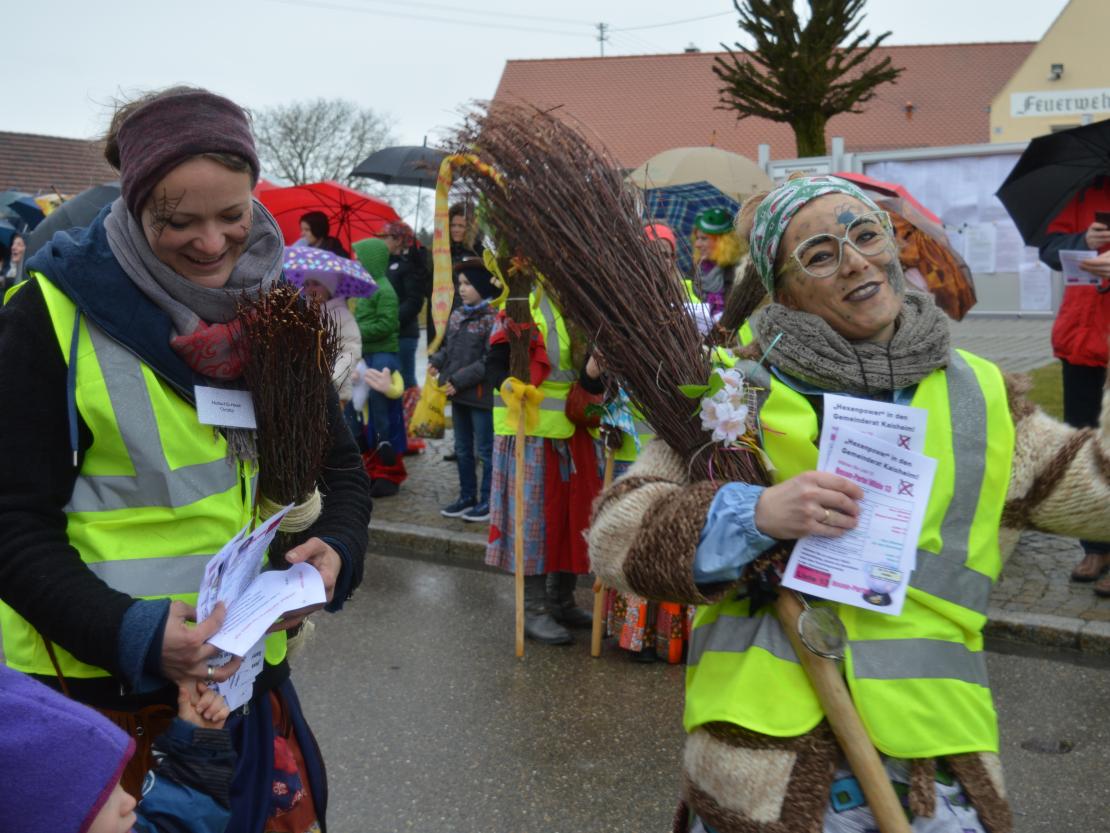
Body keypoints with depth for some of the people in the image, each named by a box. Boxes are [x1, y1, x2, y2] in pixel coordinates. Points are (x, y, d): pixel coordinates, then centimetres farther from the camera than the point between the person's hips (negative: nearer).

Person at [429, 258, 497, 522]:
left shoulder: (492, 318, -15)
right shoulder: (457, 316, 11)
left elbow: (490, 360, -19)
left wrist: (460, 379, -19)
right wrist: (437, 362, 0)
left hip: (482, 394, -8)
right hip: (458, 393, 9)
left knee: (485, 450, 2)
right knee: (462, 449, 17)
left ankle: (488, 500, 12)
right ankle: (467, 496, 30)